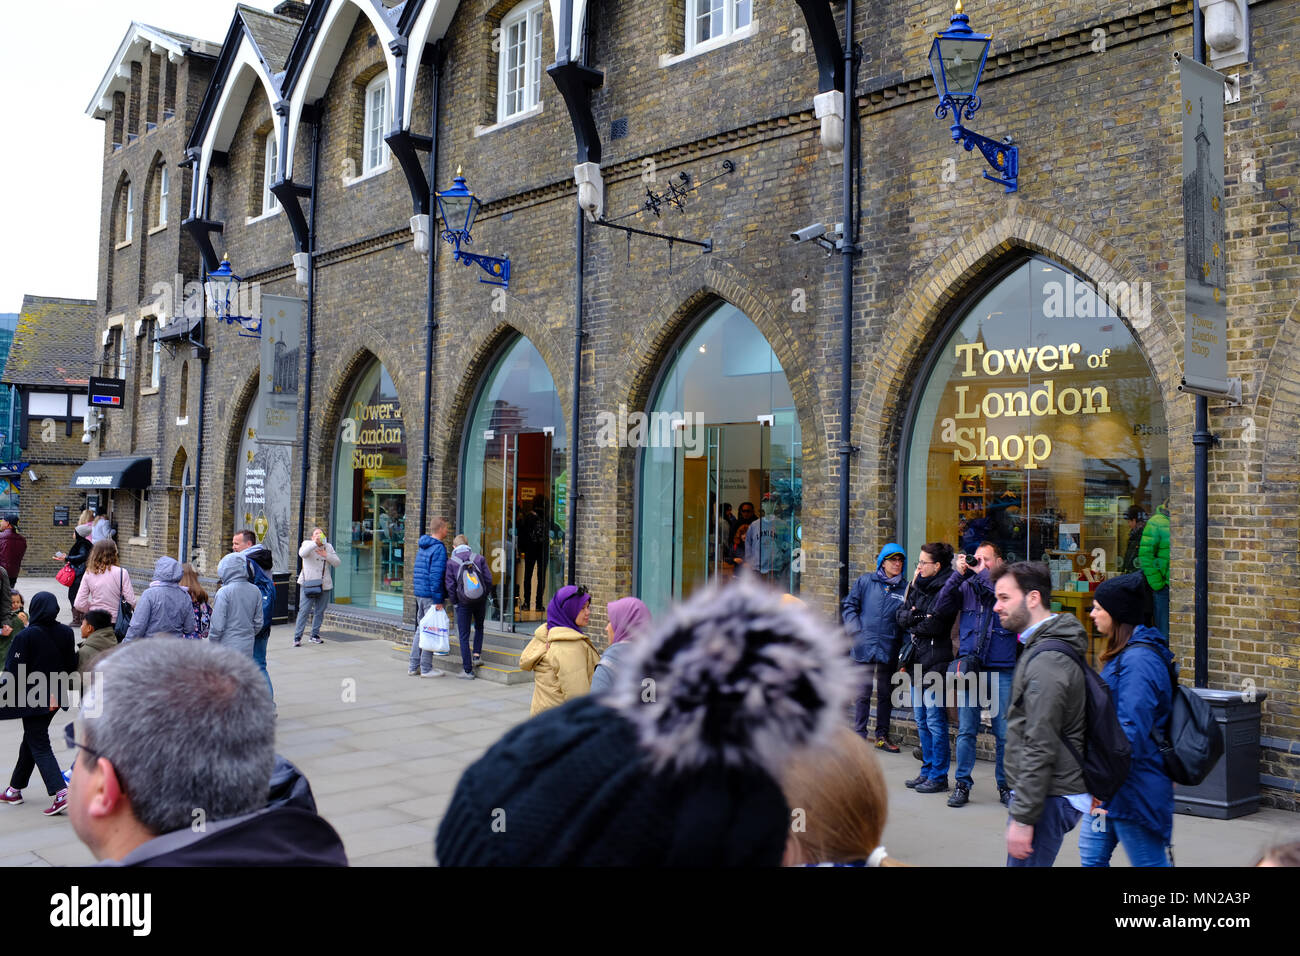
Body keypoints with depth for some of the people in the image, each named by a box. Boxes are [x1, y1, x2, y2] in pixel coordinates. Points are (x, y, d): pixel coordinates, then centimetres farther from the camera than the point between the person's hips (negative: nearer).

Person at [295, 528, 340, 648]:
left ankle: (315, 635, 19)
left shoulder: (328, 547, 14)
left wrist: (326, 555, -8)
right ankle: (297, 637, -5)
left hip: (324, 585, 4)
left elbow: (336, 563, 7)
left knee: (320, 611, 7)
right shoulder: (307, 544, 4)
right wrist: (315, 542, -25)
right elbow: (302, 553, -19)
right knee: (304, 610, -8)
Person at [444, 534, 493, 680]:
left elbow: (449, 585, -5)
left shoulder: (451, 562, -2)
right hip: (480, 601, 2)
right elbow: (488, 579, 1)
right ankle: (477, 655, 18)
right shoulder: (479, 559, 2)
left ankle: (468, 670, 5)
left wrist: (454, 602, 8)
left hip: (463, 602, -2)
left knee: (464, 636, 5)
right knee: (479, 627, 28)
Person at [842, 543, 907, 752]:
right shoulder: (865, 582, 3)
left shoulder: (905, 588, 4)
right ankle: (859, 735, 11)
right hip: (865, 646, -1)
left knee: (886, 694, 11)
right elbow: (849, 606, 6)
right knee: (863, 693, 3)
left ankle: (882, 735, 22)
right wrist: (856, 631, -5)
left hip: (889, 649, 1)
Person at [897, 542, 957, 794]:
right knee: (922, 721, 14)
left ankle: (938, 776, 6)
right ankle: (927, 771, 24)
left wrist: (912, 622, -1)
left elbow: (934, 624, -19)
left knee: (935, 721, -3)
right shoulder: (919, 586, 14)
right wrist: (918, 618, -12)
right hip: (916, 660, 8)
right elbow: (901, 615, 9)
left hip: (935, 662, -8)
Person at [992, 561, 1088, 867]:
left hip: (1048, 797, -10)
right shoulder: (1043, 648, 13)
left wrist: (1023, 817, -22)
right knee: (1020, 863, 16)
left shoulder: (1047, 661, -20)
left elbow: (1041, 748, -24)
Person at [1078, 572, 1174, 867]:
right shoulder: (1123, 655, 12)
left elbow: (1132, 730, -27)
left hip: (1133, 788, -10)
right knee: (1091, 853, 16)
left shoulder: (1138, 660, -21)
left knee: (1150, 861, 1)